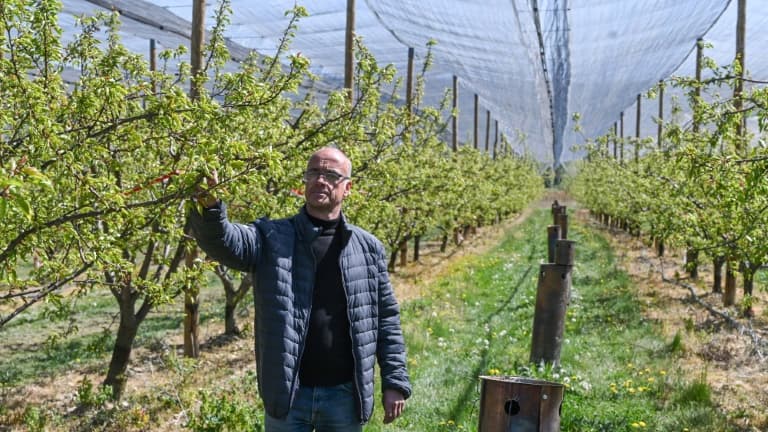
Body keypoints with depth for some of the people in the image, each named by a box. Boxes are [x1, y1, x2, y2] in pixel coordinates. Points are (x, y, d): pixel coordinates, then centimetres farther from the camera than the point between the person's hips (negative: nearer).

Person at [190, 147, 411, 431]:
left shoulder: (368, 248, 4)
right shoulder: (272, 238, 0)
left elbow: (386, 320, 6)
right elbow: (222, 242, -19)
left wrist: (395, 382, 2)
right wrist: (209, 207, -39)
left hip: (344, 394, 1)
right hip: (287, 395, -1)